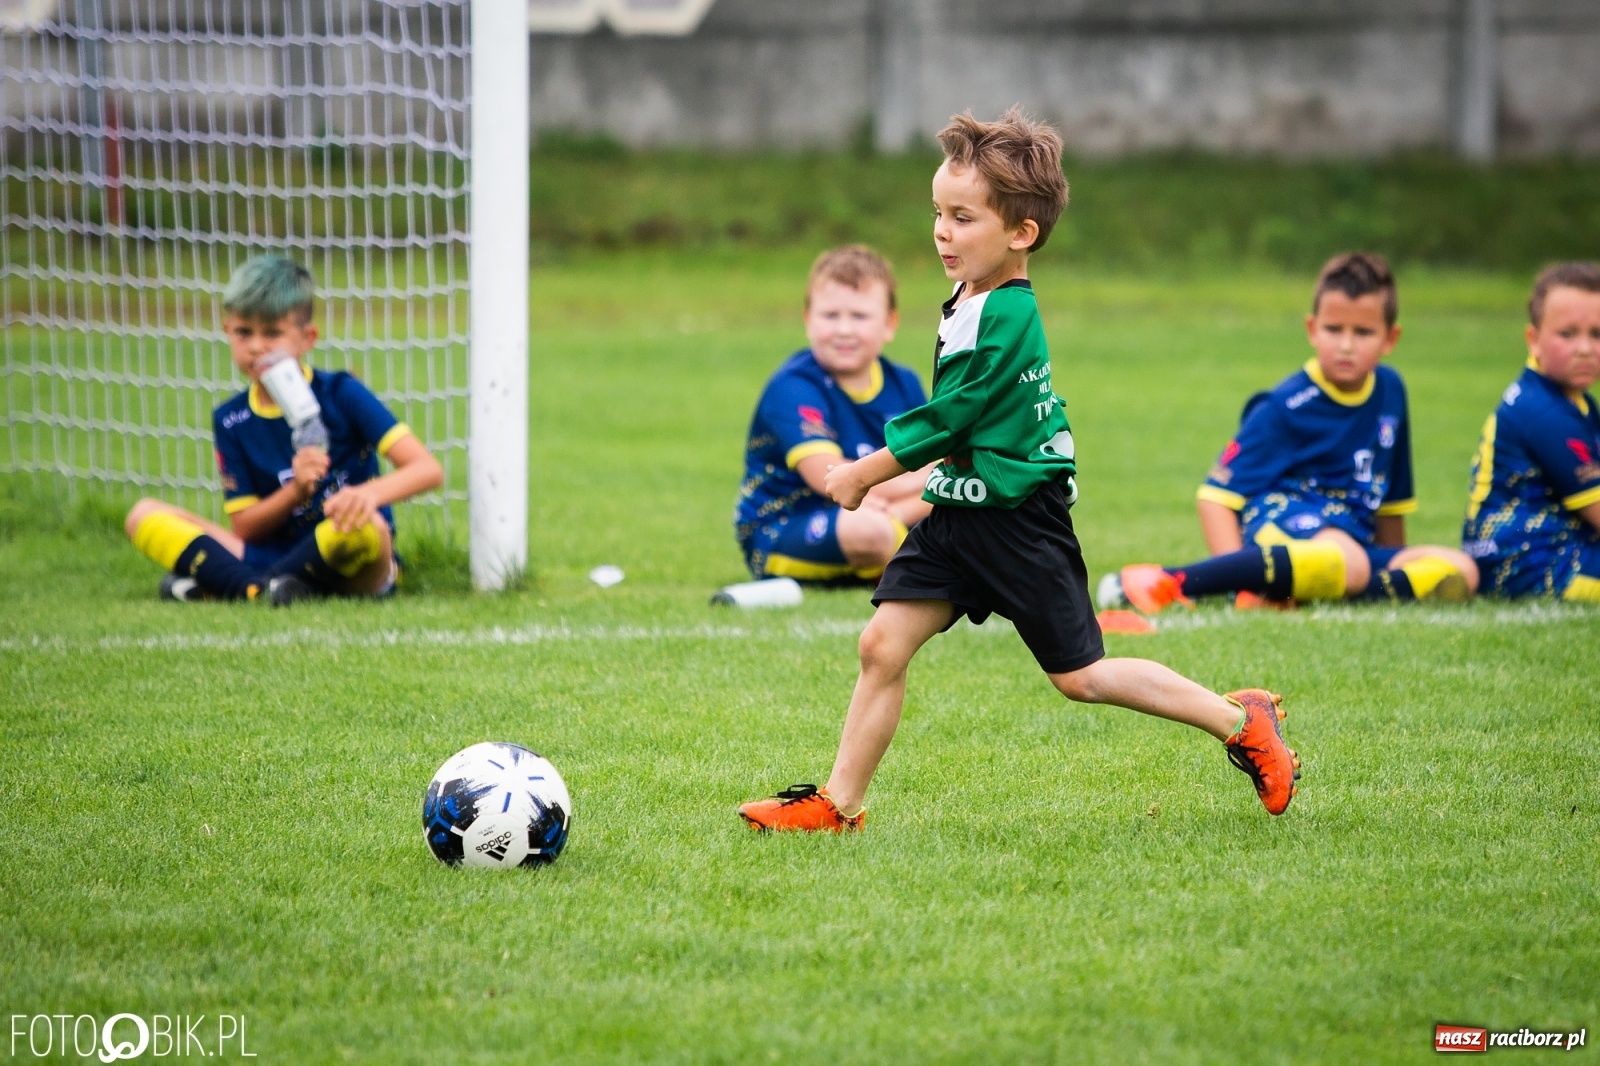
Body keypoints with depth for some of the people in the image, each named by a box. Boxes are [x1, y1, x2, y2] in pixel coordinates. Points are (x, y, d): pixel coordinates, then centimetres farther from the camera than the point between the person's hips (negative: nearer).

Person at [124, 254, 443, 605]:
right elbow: (245, 528, 3)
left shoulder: (342, 395, -4)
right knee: (144, 516, -8)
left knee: (364, 523, -39)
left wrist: (369, 493, -32)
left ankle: (219, 585, -24)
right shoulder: (231, 421, 6)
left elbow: (429, 470, -12)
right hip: (273, 556, 4)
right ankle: (259, 588, -31)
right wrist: (296, 491, -17)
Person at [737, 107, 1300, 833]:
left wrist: (863, 475, -6)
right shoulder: (974, 304, 7)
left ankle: (1241, 723, 12)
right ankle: (838, 805, 5)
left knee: (1079, 676, 0)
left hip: (1017, 524, -9)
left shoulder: (1002, 320, -22)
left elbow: (942, 423, -17)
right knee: (882, 644, 0)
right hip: (957, 514, 9)